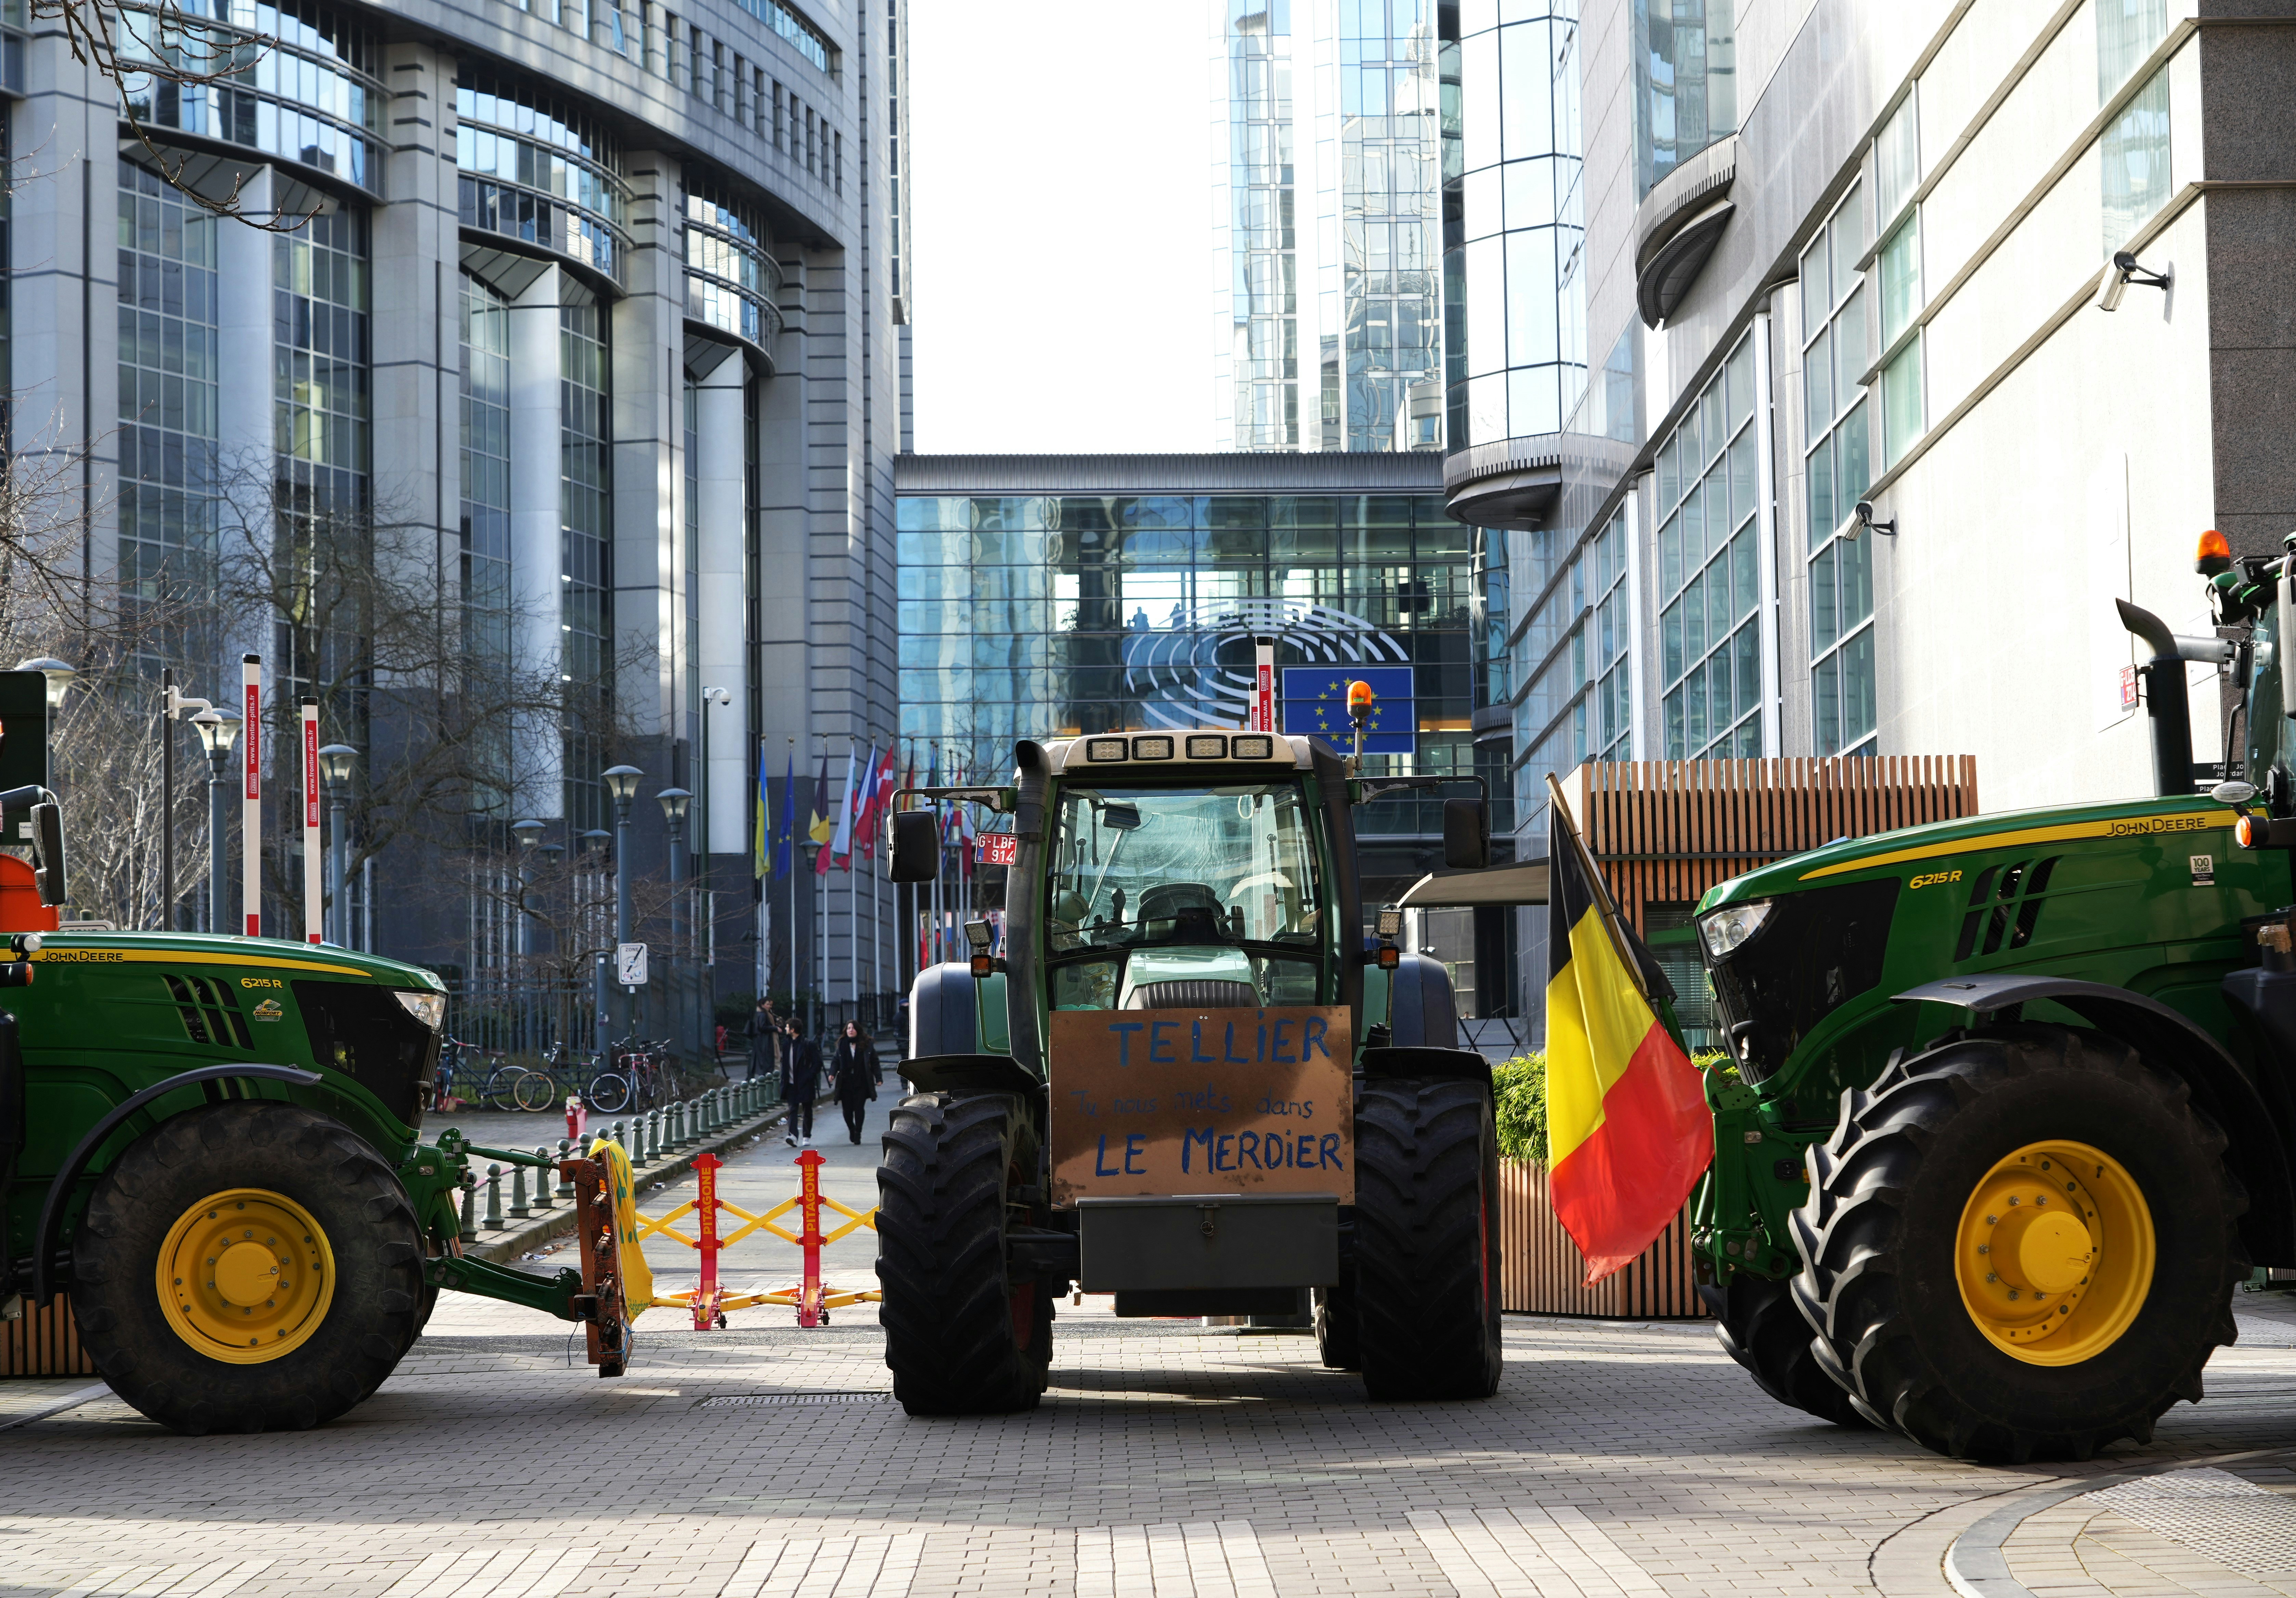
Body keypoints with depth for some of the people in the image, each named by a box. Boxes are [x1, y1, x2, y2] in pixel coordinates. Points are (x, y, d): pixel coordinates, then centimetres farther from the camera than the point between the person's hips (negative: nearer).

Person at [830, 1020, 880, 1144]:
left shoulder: (867, 1045, 3)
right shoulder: (842, 1044, 8)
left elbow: (874, 1062, 5)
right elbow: (836, 1061, 10)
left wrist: (878, 1078, 0)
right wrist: (832, 1073, -8)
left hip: (861, 1083, -2)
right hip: (846, 1082, 2)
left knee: (859, 1108, -8)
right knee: (847, 1109, 1)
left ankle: (858, 1133, 2)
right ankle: (852, 1129, 27)